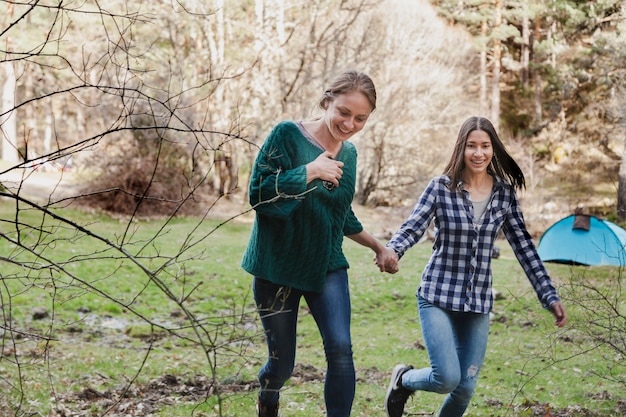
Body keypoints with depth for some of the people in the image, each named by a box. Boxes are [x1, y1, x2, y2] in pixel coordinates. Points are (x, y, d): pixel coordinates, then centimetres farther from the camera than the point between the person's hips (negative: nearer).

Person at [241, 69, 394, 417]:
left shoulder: (349, 153, 6)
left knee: (340, 349, -16)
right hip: (277, 267, -4)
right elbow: (258, 193, -21)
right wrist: (310, 172, -26)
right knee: (282, 362, 7)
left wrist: (378, 246, 22)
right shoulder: (288, 135, -13)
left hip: (327, 266, 4)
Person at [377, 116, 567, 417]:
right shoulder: (441, 187, -8)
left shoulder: (505, 193, 1)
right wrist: (392, 251, -36)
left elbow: (523, 246, 4)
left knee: (465, 387, 4)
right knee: (447, 378, -15)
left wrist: (549, 296, 1)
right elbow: (412, 228, -13)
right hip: (438, 295, -3)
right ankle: (403, 379, 19)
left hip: (479, 302, 3)